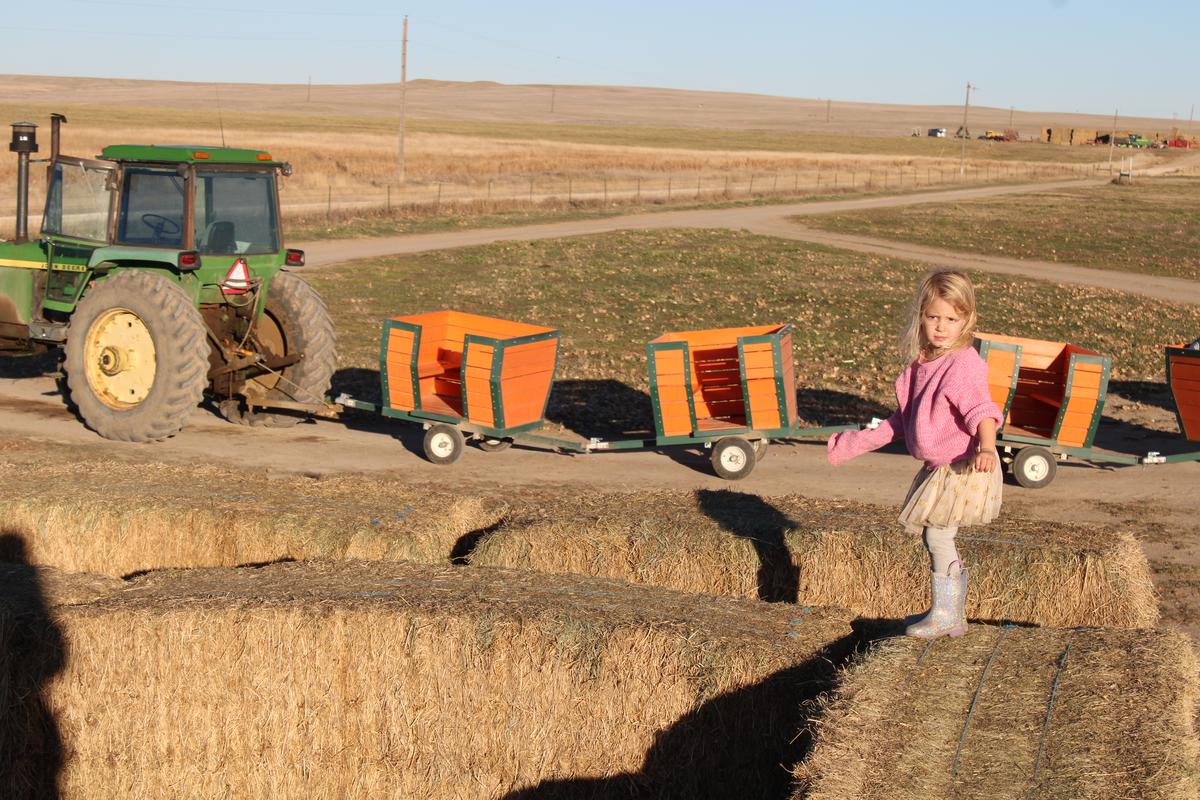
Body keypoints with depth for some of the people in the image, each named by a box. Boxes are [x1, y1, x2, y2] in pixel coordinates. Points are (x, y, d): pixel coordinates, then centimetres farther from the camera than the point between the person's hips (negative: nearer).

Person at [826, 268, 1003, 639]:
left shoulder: (964, 365, -18)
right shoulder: (922, 364, 9)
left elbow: (980, 409, -32)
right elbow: (903, 419, 20)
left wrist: (986, 447, -50)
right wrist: (862, 442, 22)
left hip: (962, 467, -9)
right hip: (939, 469, 9)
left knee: (938, 536, -6)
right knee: (937, 538, 14)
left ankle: (943, 616, 6)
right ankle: (953, 615, 25)